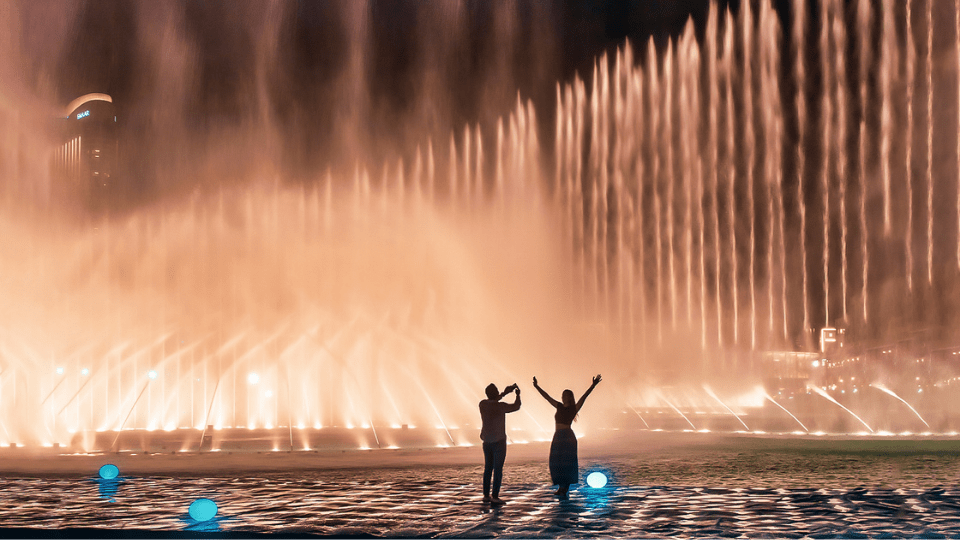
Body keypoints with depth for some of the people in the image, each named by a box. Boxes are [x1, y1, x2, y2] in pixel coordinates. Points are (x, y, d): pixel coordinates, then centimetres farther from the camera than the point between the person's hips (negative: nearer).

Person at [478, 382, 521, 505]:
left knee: (488, 468, 14)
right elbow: (516, 406, -1)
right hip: (498, 441, -6)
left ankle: (486, 495, 15)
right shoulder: (501, 406, -18)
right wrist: (518, 395, 17)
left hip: (487, 441, 6)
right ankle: (495, 497, -6)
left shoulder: (482, 404, -2)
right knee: (498, 469, -3)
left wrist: (505, 393, 25)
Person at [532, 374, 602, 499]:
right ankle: (561, 488, 11)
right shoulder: (559, 406, 14)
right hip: (558, 437, 6)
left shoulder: (574, 408, 0)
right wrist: (537, 387, 23)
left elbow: (584, 396, -10)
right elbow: (547, 397, 20)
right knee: (557, 463, 4)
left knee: (567, 463, -5)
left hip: (568, 436, -6)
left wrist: (593, 385, -19)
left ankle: (565, 489, -5)